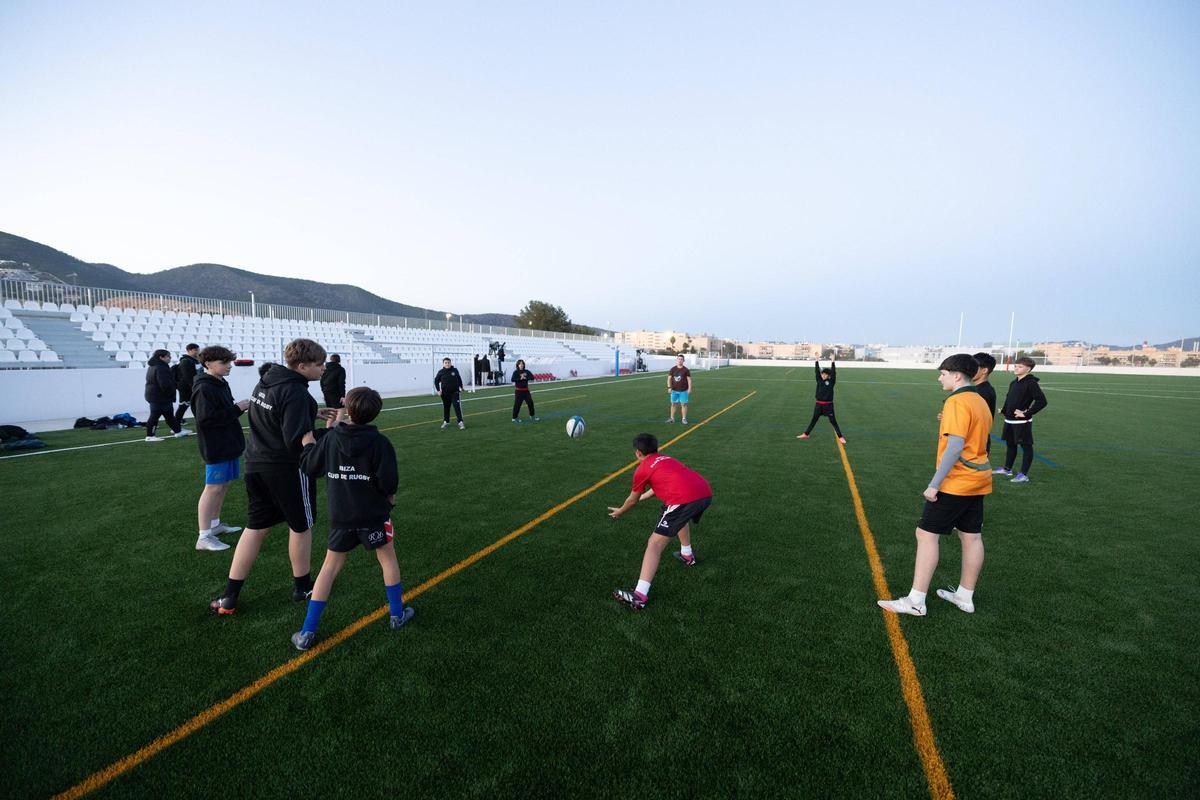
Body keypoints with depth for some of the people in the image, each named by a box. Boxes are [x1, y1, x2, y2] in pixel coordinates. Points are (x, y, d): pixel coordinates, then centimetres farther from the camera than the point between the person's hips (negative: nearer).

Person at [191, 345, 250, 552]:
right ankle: (204, 537, 3)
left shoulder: (221, 384, 12)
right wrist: (237, 409, -22)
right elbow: (205, 419, -25)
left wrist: (239, 408, 8)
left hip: (228, 445, 9)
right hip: (216, 447, -9)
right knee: (214, 488, -5)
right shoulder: (204, 389, -17)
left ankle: (215, 523, 31)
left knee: (224, 485, 17)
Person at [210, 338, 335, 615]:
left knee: (255, 527, 15)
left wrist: (314, 413, 9)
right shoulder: (295, 392, -23)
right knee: (301, 526, 12)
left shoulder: (266, 381, 5)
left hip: (257, 464, 8)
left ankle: (229, 597, 20)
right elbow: (298, 441, -28)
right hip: (287, 469, -8)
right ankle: (302, 586, 28)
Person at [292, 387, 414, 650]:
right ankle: (398, 614, 26)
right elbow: (388, 483, -19)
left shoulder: (330, 438, -6)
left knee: (330, 566, 14)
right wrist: (390, 496, 2)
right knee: (388, 559, 17)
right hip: (373, 515, -3)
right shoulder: (380, 443, -15)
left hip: (340, 516, 3)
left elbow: (309, 467, 5)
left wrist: (308, 440, 18)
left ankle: (307, 632, 14)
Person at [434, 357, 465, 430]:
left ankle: (460, 422, -10)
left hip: (454, 392, -1)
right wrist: (438, 390, 2)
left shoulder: (455, 370, -1)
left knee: (457, 406, -10)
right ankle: (446, 422, 26)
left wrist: (461, 387, 13)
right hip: (445, 393, 1)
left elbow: (459, 379, 14)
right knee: (446, 407, 12)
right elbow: (436, 381, 9)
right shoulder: (441, 372, -2)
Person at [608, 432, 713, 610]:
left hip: (684, 499, -7)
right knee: (682, 517, 39)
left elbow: (633, 500, 25)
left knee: (655, 544, -4)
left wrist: (620, 512, 44)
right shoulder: (666, 459, 30)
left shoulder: (642, 469, 12)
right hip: (706, 491, 8)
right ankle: (687, 555, 51)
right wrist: (643, 496, 62)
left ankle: (639, 596, -12)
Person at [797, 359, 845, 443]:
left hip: (828, 405, -3)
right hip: (819, 404, 3)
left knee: (833, 421, 2)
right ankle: (806, 434, 20)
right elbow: (817, 371, -2)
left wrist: (832, 362, -18)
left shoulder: (831, 381, -5)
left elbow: (833, 372, -14)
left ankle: (840, 437, 11)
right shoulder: (819, 380, 3)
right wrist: (816, 361, -8)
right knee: (814, 419, 13)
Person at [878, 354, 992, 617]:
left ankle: (916, 601, 1)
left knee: (926, 534, -4)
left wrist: (934, 484, -22)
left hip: (956, 483, -9)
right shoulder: (980, 401, 11)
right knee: (971, 537, 15)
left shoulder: (957, 401, -18)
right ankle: (965, 596, 27)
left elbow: (955, 447, -24)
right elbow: (976, 442, 17)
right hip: (978, 480, 9)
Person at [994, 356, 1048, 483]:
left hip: (1022, 422, -8)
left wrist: (1026, 413, -19)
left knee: (1026, 446, 1)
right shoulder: (1013, 383, 10)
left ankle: (1024, 474, 5)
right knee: (1010, 444, 18)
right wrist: (1004, 411, 12)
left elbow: (1041, 401, -20)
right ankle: (1007, 469, 31)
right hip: (1009, 420, 8)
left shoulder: (1031, 383, -14)